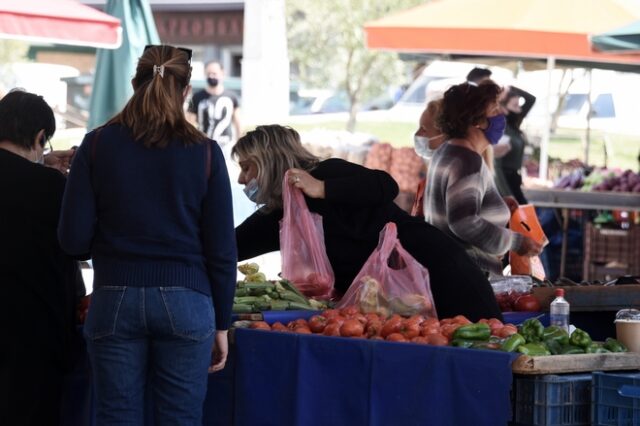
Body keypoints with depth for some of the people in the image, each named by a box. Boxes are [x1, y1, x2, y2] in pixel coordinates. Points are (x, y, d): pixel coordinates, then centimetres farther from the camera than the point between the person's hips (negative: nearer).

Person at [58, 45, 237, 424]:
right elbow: (222, 250, -1)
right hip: (185, 302, -1)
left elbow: (73, 239, -2)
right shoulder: (205, 153, -1)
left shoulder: (98, 145, 0)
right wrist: (221, 324, 8)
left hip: (115, 301, 1)